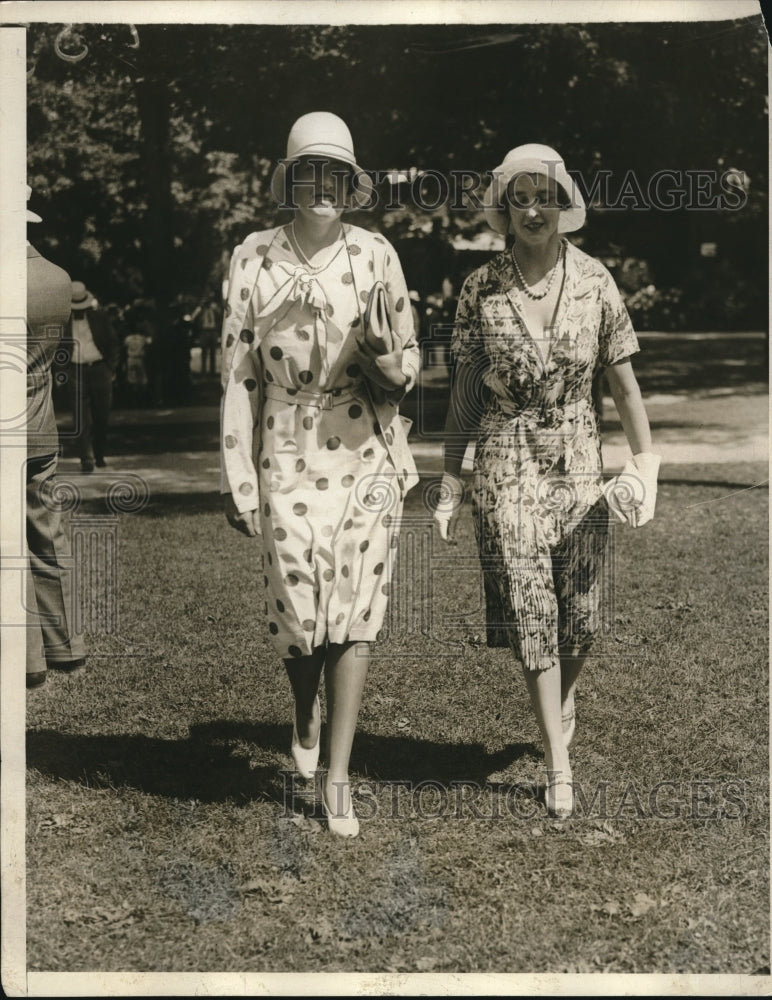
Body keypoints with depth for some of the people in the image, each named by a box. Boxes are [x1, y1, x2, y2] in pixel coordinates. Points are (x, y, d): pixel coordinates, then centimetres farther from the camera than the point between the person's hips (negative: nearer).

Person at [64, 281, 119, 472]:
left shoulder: (99, 317, 3)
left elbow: (114, 343, 9)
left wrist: (111, 367, 1)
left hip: (99, 370, 1)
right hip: (75, 372, -1)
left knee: (101, 417, 7)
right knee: (81, 419, -7)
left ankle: (99, 454, 25)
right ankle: (86, 460, -6)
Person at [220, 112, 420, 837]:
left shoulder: (375, 255, 1)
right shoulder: (253, 259, 1)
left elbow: (409, 357, 8)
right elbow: (239, 374, 2)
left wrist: (395, 369, -17)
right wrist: (237, 478, -1)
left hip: (367, 452, 0)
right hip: (288, 452, 0)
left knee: (354, 612, -2)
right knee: (296, 610, 0)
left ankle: (337, 778, 8)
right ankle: (306, 714, 36)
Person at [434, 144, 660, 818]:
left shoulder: (594, 281, 0)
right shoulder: (481, 290, -1)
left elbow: (625, 381, 5)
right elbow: (465, 392, 3)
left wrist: (646, 462, 0)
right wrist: (450, 486, 3)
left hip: (579, 464, 1)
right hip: (507, 466, -1)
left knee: (579, 614, 7)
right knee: (531, 615, -4)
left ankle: (564, 699, 41)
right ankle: (559, 767, 5)